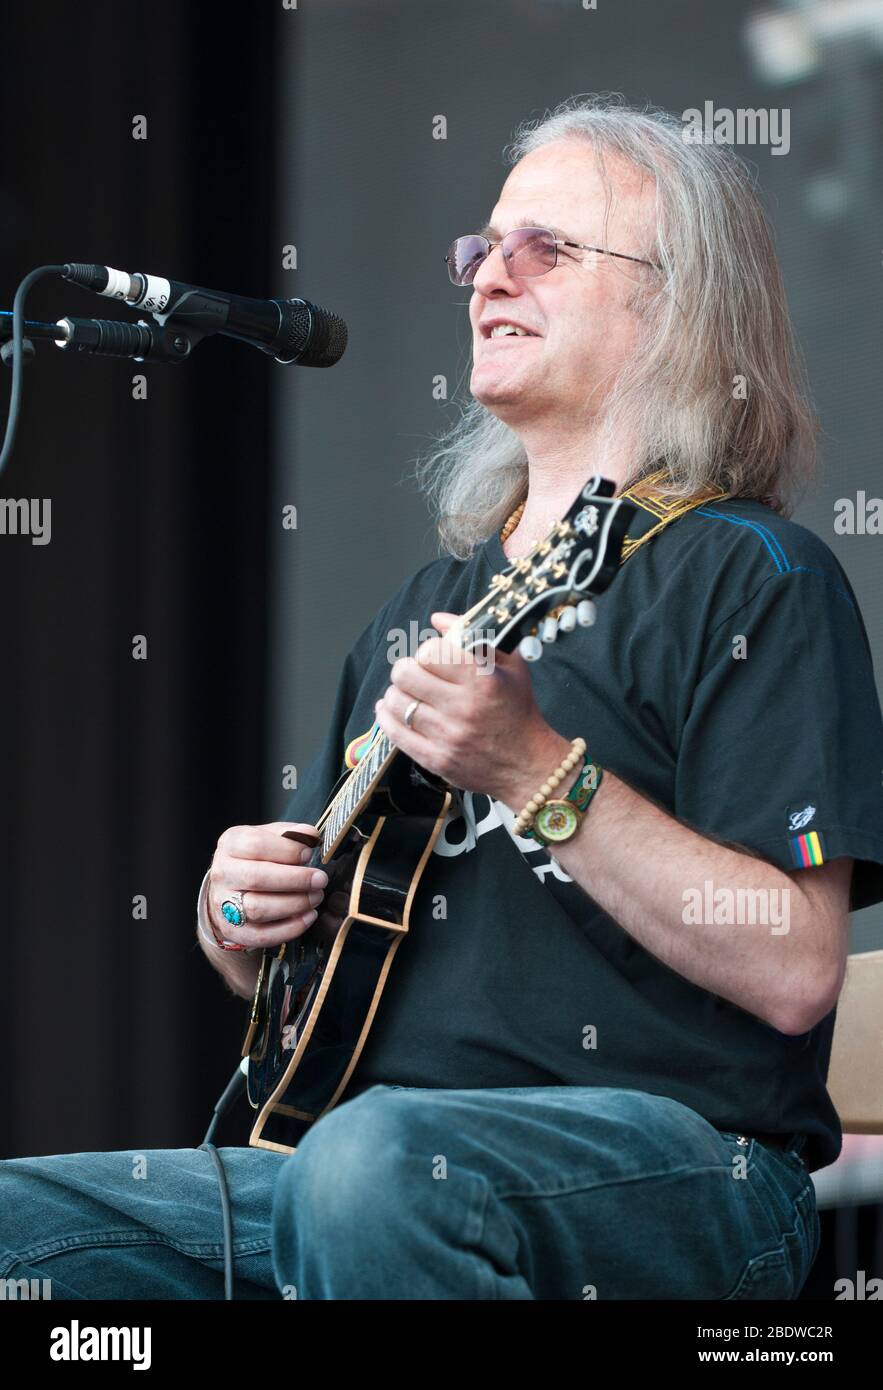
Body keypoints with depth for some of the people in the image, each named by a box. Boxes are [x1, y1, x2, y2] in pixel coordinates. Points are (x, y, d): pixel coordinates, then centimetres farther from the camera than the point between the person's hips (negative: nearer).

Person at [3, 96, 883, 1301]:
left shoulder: (750, 577, -1)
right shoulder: (432, 598, 22)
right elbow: (293, 965, 29)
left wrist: (536, 773, -21)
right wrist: (236, 918, 5)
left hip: (675, 1158, -7)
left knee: (374, 1167, -38)